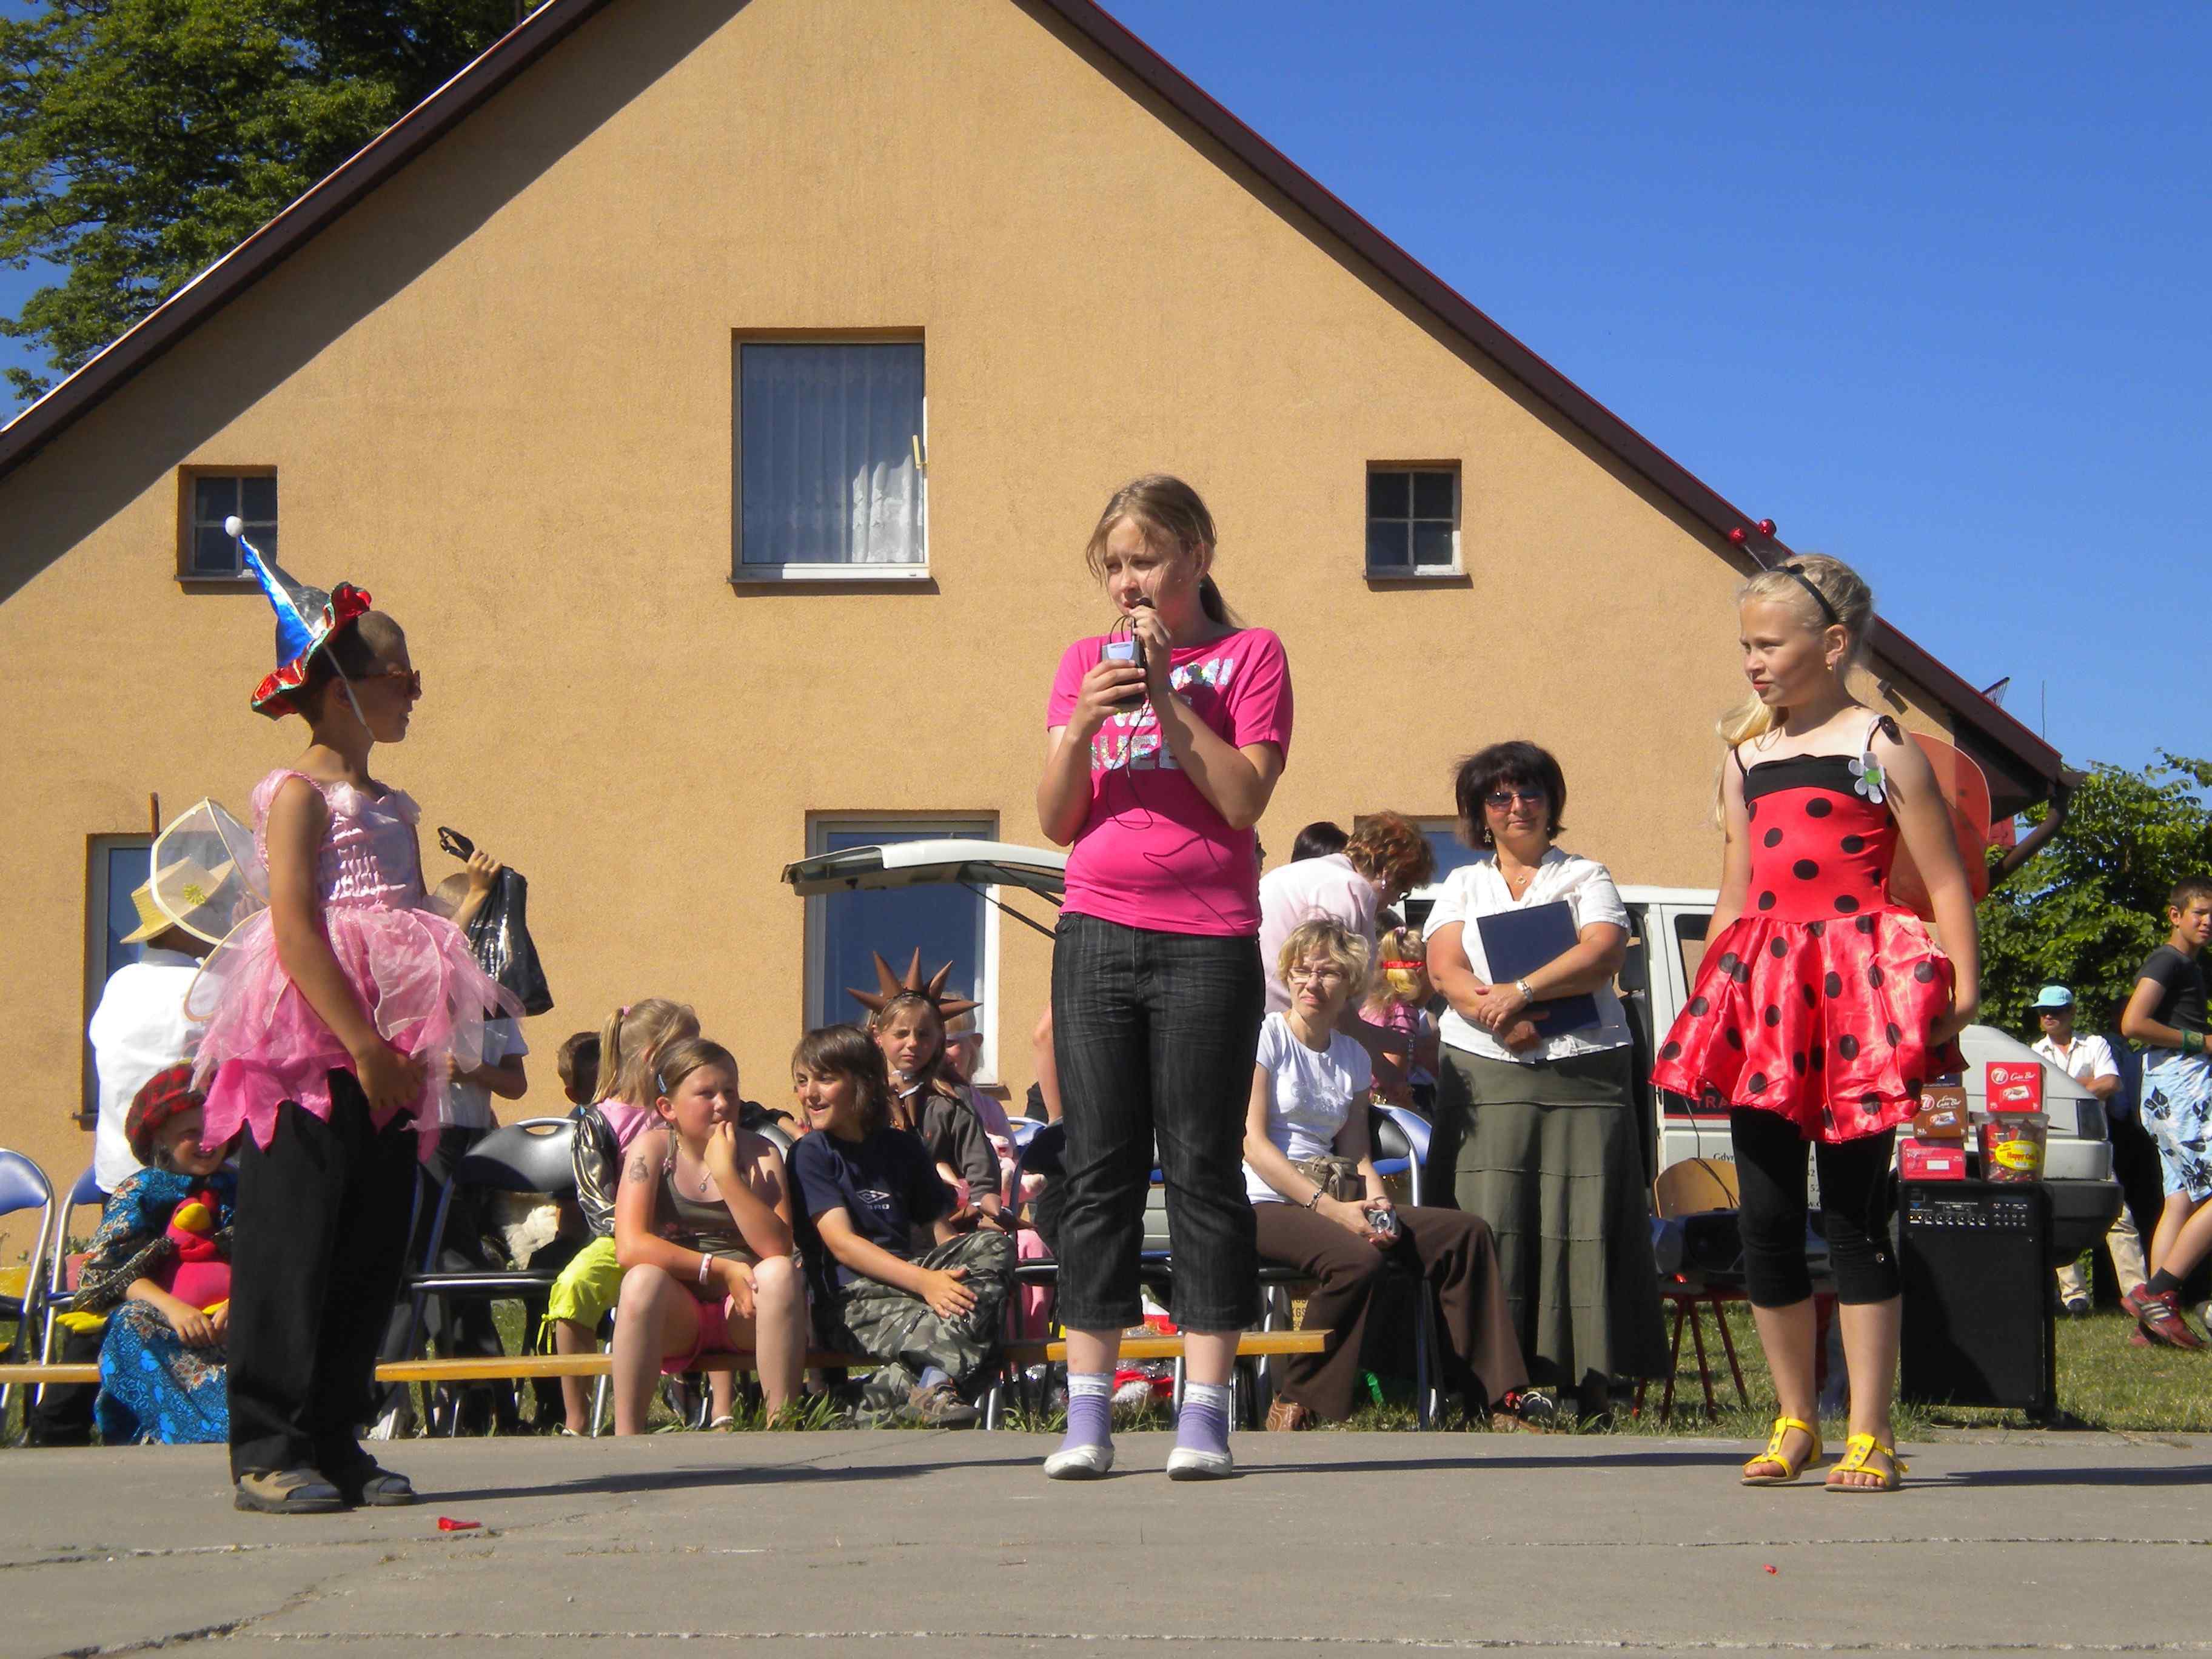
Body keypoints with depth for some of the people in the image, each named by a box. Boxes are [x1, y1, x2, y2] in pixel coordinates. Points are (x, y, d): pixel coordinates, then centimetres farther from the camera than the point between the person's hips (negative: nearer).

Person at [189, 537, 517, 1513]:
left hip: (387, 1053, 8)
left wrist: (429, 1046, 7)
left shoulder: (391, 808, 20)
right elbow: (295, 928, -15)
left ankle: (336, 1444, 14)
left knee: (373, 1252, 8)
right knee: (293, 1245, -6)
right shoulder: (300, 793, -5)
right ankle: (268, 1451, -2)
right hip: (311, 1049, -8)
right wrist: (362, 1045, -21)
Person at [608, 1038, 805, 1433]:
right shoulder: (653, 1147, -1)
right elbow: (630, 1248, -15)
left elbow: (778, 1249, -13)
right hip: (676, 1317, -1)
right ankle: (626, 1438, -29)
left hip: (744, 1314, 1)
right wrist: (721, 1269, -19)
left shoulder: (760, 1153, 2)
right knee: (644, 1278, -32)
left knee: (781, 1273, -29)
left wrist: (727, 1175, -19)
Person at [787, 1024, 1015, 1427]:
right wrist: (923, 1281, -23)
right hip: (850, 1297, -6)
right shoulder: (811, 1155, 4)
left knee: (994, 1246, -24)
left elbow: (941, 1229, 15)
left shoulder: (902, 1148, 19)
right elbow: (841, 1243, -9)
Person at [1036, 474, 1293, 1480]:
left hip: (1207, 943, -3)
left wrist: (1167, 699, -12)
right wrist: (1083, 726, -9)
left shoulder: (1249, 655, 4)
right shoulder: (1086, 661, 14)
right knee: (1100, 1171, 3)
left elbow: (1245, 799, -8)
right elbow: (1056, 822, 8)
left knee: (1202, 1170, -3)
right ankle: (1087, 1416, 4)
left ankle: (1206, 1416, 0)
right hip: (1097, 935, 3)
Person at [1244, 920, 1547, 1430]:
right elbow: (1252, 1141, -11)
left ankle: (1495, 1392, -2)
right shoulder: (1267, 1036, -3)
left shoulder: (1353, 1057, 16)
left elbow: (1355, 1152, 13)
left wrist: (1376, 1202, -12)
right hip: (1264, 1203, -7)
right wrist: (1331, 1208, -19)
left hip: (1331, 1202, 7)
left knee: (1466, 1232, -7)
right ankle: (1298, 1407, -24)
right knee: (1358, 1257, -36)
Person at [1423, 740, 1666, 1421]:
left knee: (1583, 1222, -8)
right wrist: (1495, 1016, -14)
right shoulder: (1462, 885, 19)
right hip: (1485, 1076, 1)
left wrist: (1521, 992, -15)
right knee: (1489, 1224, -8)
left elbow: (1603, 953, -4)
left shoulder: (1586, 877, 13)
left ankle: (1592, 1380, -7)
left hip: (1581, 1073, -1)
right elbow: (1444, 968, 4)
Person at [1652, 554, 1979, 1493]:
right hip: (1764, 994, 5)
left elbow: (1946, 881, -3)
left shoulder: (1883, 748, -1)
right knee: (1766, 1216, 4)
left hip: (1860, 987, -5)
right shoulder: (1745, 757, 16)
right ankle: (1794, 1422, 16)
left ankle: (1869, 1436, 4)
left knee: (1854, 1212, -3)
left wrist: (1962, 991, -13)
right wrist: (1708, 994, 16)